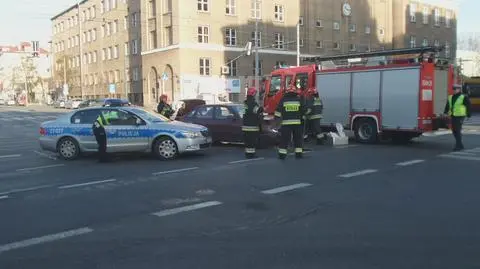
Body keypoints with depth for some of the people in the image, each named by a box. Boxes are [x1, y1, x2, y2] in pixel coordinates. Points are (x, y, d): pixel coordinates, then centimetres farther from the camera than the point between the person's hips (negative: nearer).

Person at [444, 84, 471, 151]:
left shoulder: (464, 97, -7)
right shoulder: (450, 97, 11)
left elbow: (468, 106, -4)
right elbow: (447, 106, 16)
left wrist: (468, 115, -4)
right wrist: (445, 113, 10)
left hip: (460, 116, -7)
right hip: (453, 116, 7)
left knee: (458, 131, -8)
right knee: (454, 131, 9)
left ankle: (458, 146, -3)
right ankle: (460, 145, 22)